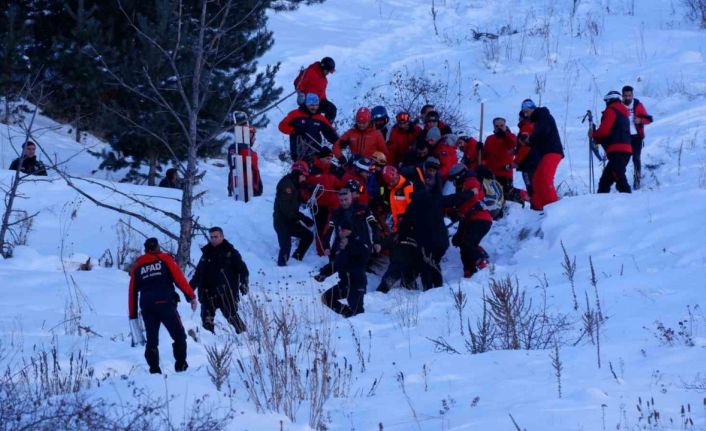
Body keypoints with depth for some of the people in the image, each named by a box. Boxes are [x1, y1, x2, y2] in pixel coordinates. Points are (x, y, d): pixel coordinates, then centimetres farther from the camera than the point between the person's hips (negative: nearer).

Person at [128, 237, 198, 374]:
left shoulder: (137, 266, 17)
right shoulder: (164, 259, 7)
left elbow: (132, 291, 16)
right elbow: (179, 279, -2)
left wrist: (133, 315, 19)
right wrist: (191, 296, 2)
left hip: (147, 307, 3)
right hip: (165, 304, -3)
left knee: (152, 340, 10)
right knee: (179, 335, 5)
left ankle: (154, 369, 1)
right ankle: (181, 365, -4)